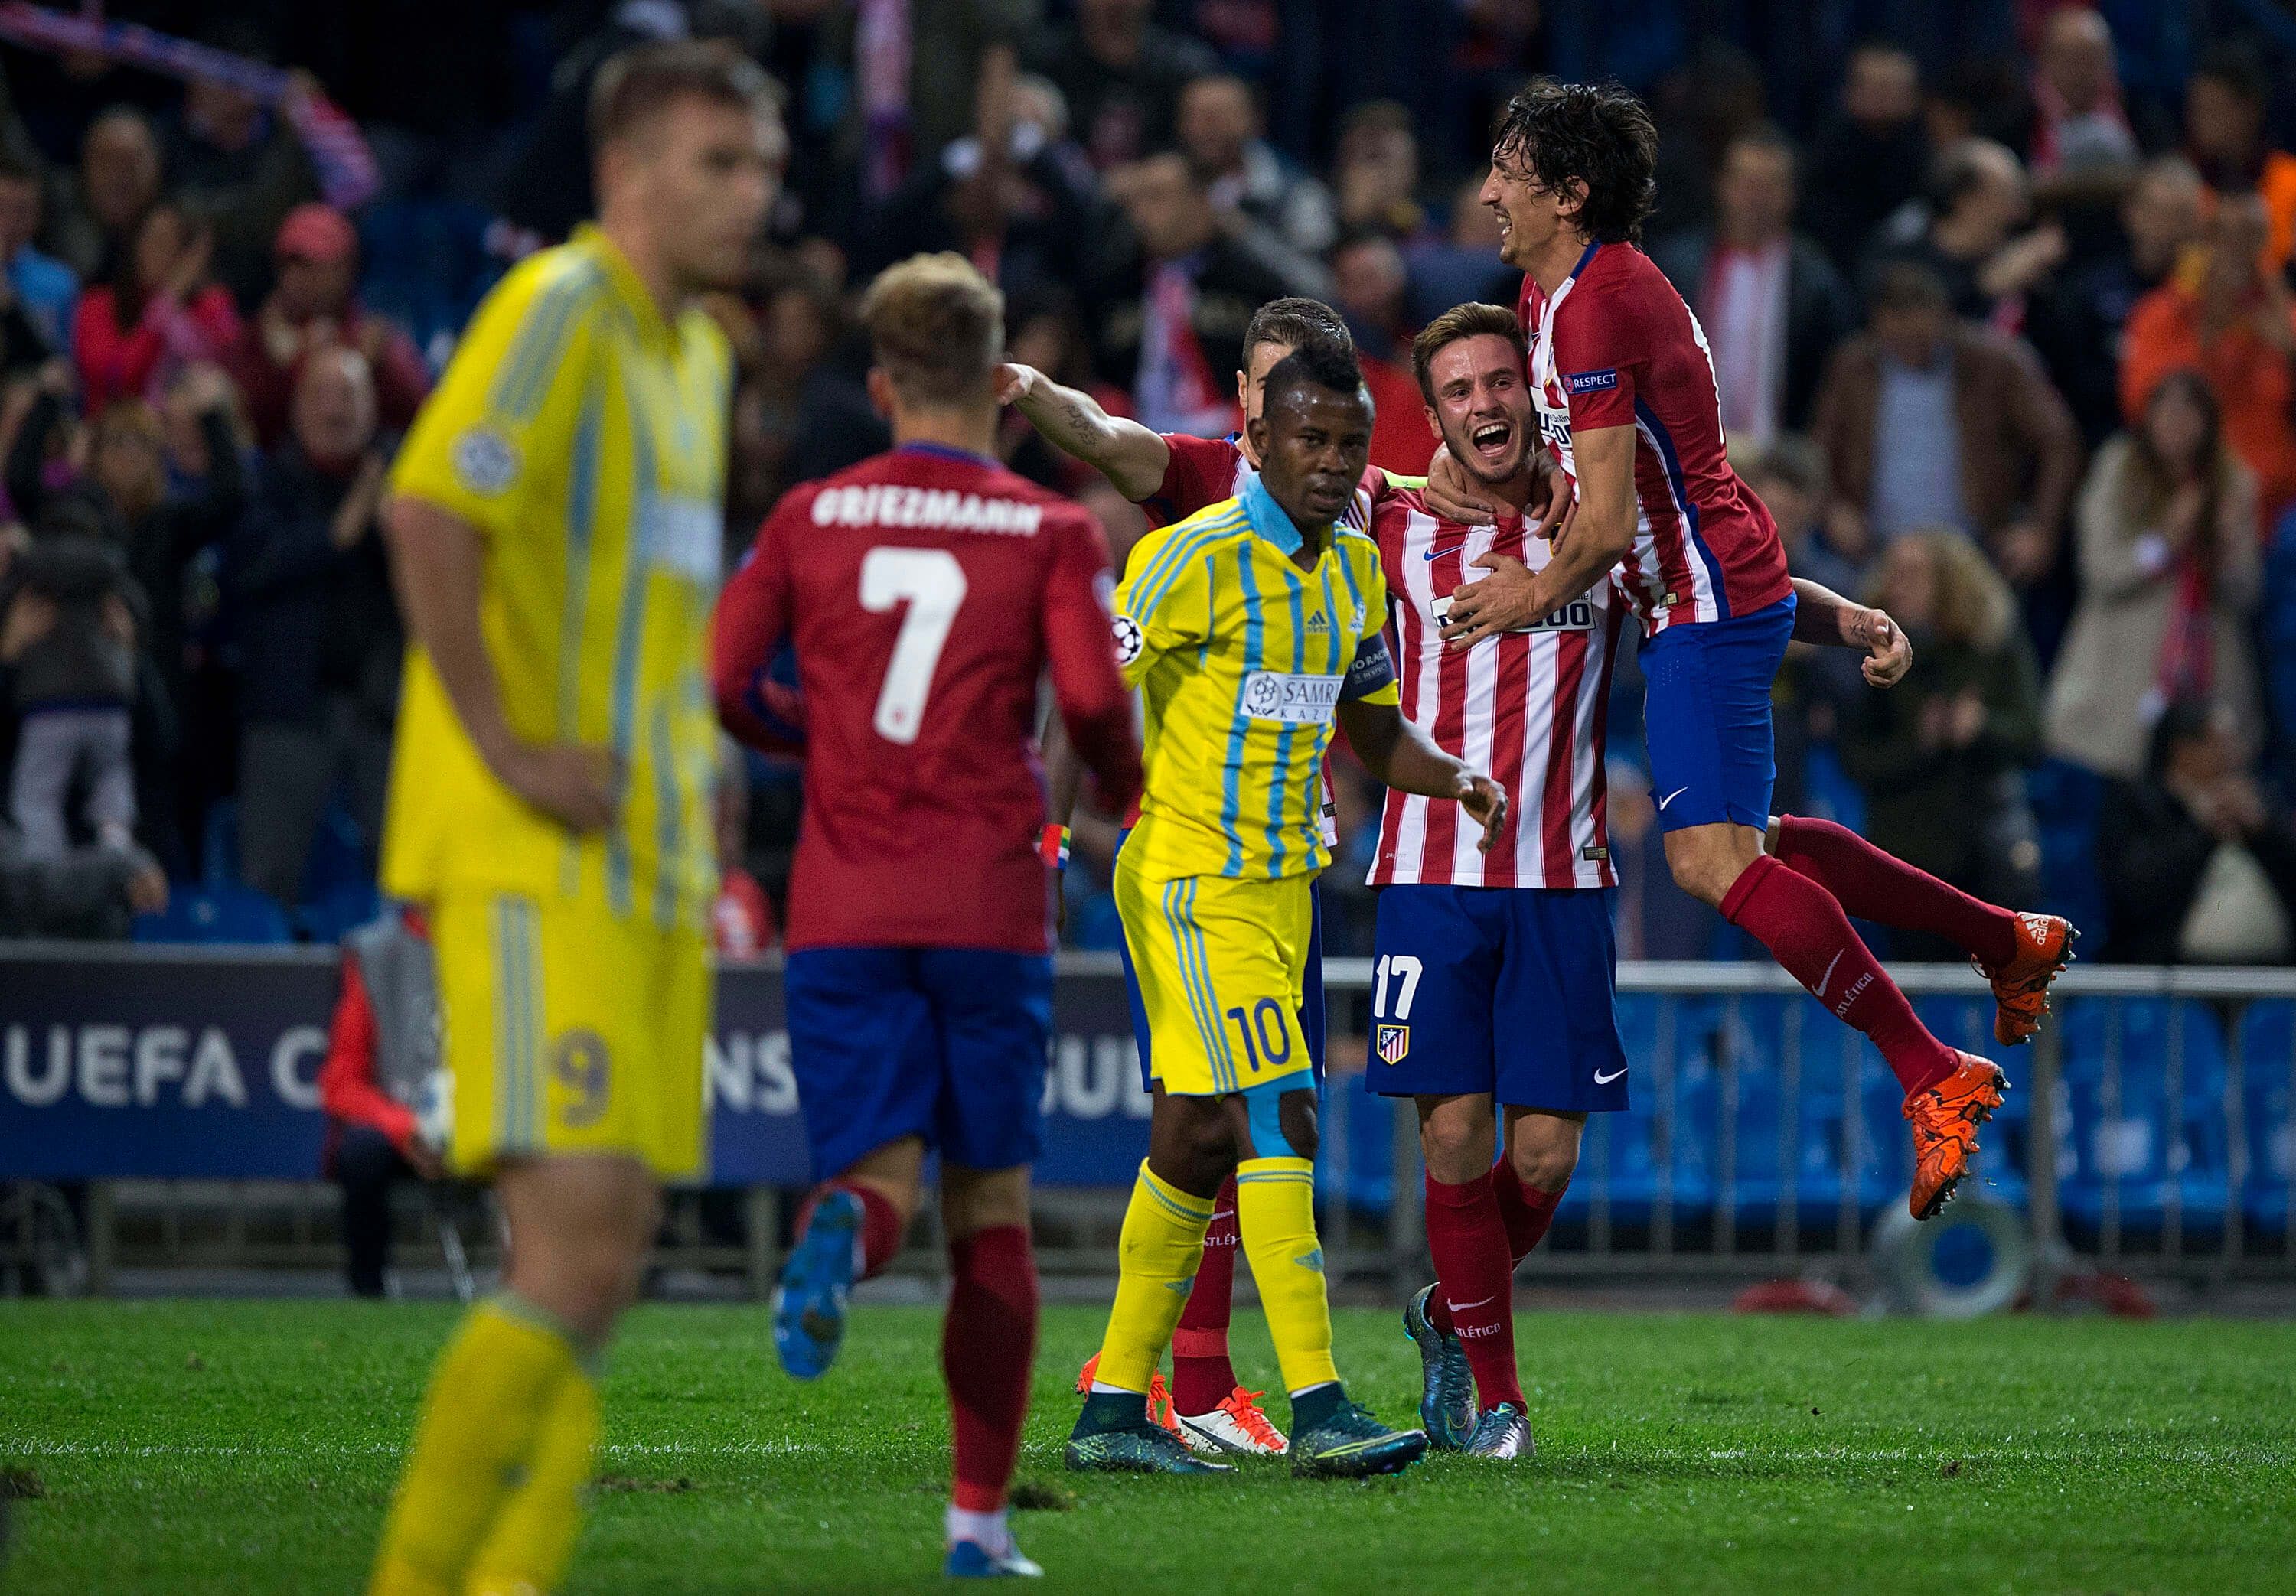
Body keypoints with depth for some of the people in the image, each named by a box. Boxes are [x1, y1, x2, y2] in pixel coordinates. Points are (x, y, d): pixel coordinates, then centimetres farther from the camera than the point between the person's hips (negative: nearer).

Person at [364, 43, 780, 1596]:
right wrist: (508, 750, -21)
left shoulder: (699, 350, 19)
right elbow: (430, 510, -22)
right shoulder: (560, 308, -10)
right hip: (534, 863, -9)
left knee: (606, 1266, 4)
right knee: (576, 1251, -16)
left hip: (646, 861, 9)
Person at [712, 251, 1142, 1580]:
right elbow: (1093, 702, -12)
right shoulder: (1050, 529, 0)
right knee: (992, 1206, 9)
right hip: (990, 907, -1)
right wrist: (1127, 788, 9)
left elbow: (717, 688, 1)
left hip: (843, 911, 1)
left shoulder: (811, 519, 6)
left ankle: (842, 1233, -37)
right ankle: (982, 1512, 8)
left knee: (883, 1171, 2)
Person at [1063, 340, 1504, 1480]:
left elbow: (1374, 734, 20)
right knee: (1279, 1120, -15)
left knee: (1197, 1139, 10)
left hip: (1282, 883, 8)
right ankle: (1320, 1412, -18)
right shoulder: (1196, 559, -14)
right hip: (1191, 884, -8)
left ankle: (1114, 1410, 17)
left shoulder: (1354, 566, 11)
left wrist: (1457, 779, 2)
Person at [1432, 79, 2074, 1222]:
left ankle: (1933, 1076, -16)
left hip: (1707, 602, -11)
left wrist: (1535, 598, -6)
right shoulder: (1552, 287, 11)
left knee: (1711, 859, -17)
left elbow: (1604, 527, -22)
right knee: (1742, 845, 18)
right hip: (1702, 599, 11)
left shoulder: (1599, 309, -21)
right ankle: (2010, 941, 28)